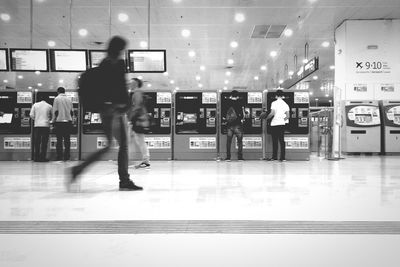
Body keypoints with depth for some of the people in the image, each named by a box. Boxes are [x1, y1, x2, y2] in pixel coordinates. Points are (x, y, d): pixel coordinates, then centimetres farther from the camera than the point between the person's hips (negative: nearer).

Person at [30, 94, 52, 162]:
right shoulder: (49, 106, 3)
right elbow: (51, 117, 8)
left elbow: (31, 115, 2)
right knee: (44, 142, 2)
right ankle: (42, 157, 1)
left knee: (37, 142, 8)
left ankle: (36, 157, 10)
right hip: (46, 125, -1)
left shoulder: (35, 105, 4)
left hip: (37, 125, 1)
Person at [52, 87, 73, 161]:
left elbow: (55, 111, -5)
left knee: (59, 140, 1)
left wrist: (54, 121, 4)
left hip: (59, 121, -3)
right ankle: (66, 156, 5)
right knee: (67, 140, 5)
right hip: (68, 121, 3)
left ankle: (60, 157, 0)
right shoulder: (69, 99, 10)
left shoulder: (57, 99, -2)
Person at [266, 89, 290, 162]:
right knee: (282, 141, 6)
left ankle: (274, 157, 5)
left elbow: (272, 113, -15)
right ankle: (282, 157, 5)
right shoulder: (285, 104, 7)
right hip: (282, 124, 4)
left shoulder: (274, 103, -6)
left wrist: (266, 118, 1)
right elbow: (287, 116, 5)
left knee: (275, 141, 2)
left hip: (274, 124, -4)